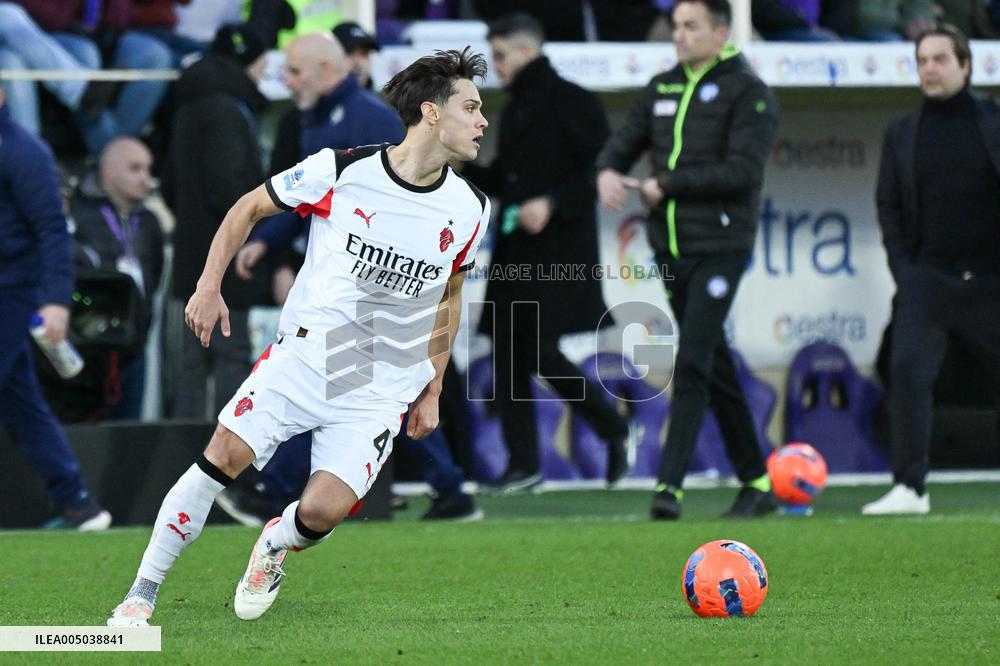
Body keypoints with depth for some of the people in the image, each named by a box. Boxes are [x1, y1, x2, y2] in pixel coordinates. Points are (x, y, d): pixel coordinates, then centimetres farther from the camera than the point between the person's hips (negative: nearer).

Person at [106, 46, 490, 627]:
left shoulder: (469, 209, 1)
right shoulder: (339, 171, -9)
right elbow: (250, 208, 7)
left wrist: (432, 390, 16)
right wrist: (210, 286, -1)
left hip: (381, 393, 1)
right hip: (302, 356, -1)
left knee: (320, 513, -14)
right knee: (223, 456, -16)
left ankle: (273, 549, 23)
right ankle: (143, 593, -2)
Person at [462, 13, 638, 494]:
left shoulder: (572, 103, -8)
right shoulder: (515, 110, 18)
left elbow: (599, 172, -13)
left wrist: (552, 203, -22)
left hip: (559, 251, -9)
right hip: (515, 251, 9)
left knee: (543, 353, -13)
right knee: (508, 355, 4)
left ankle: (617, 432, 6)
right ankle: (523, 463, 9)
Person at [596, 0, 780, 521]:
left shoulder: (746, 92, -7)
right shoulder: (662, 89, 13)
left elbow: (743, 169, -17)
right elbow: (624, 142, 15)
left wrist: (666, 185, -17)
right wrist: (608, 172, -10)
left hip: (719, 247, -7)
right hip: (671, 246, 7)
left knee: (692, 363, -15)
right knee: (714, 365, 12)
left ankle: (670, 484, -17)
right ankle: (756, 482, 21)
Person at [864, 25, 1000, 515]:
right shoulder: (902, 133, 9)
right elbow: (887, 205, 12)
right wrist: (903, 268, 1)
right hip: (926, 280, 1)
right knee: (907, 372, -16)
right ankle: (909, 488, -14)